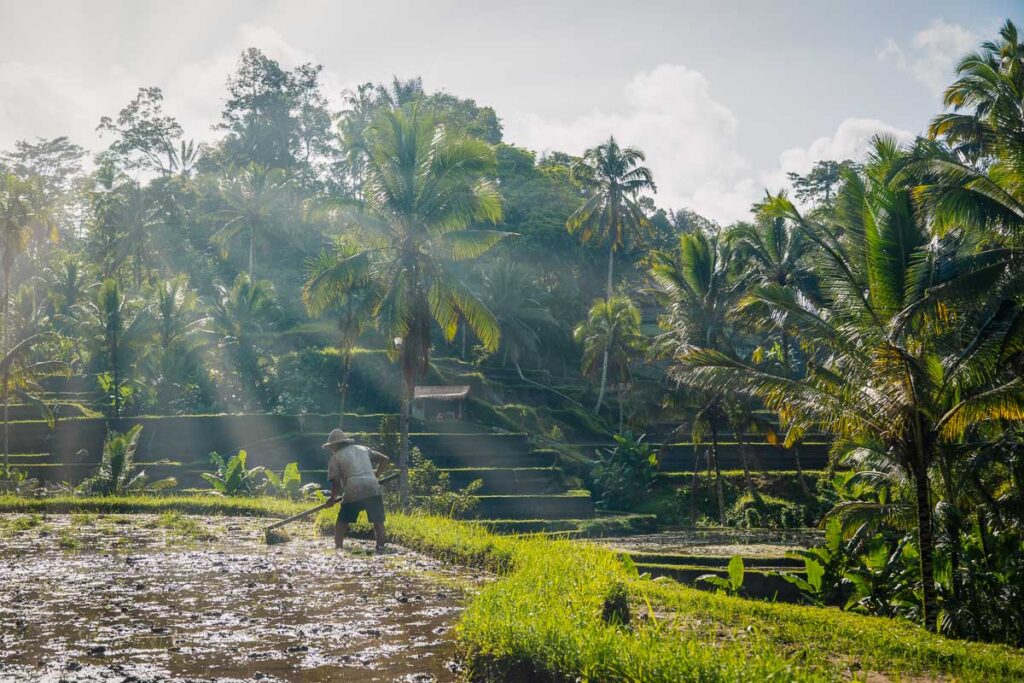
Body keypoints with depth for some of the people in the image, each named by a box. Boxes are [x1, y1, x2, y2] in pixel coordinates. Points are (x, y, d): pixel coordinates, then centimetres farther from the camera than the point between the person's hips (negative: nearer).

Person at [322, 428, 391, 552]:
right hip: (372, 487, 2)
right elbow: (385, 460, 21)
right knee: (378, 521, 6)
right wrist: (377, 473, 30)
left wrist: (332, 499, 23)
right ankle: (380, 546, -8)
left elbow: (335, 482, 8)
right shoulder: (363, 449, 25)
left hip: (353, 490, -2)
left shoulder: (336, 457, 14)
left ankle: (338, 548, 10)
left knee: (342, 522, 13)